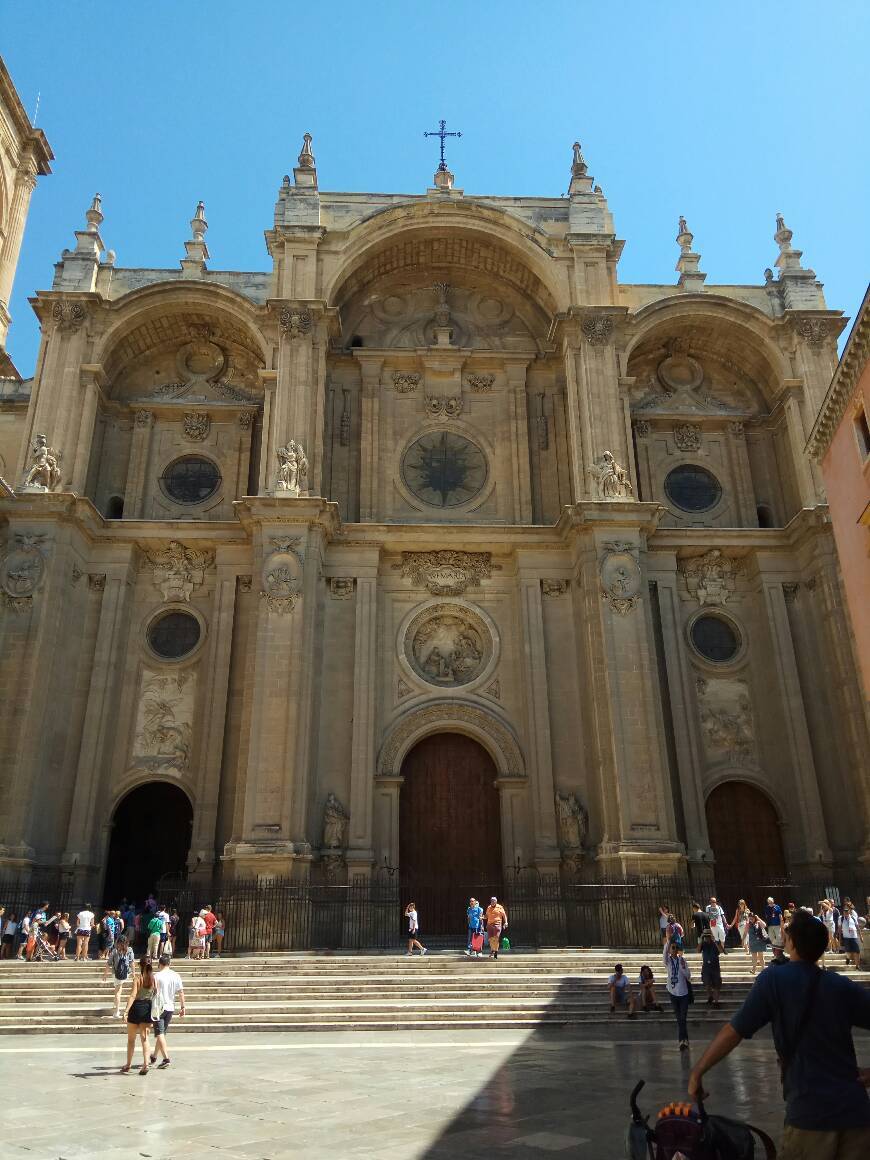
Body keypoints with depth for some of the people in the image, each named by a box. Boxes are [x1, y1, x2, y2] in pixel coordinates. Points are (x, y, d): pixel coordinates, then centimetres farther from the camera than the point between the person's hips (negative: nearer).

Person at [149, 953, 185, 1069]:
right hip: (170, 1008, 5)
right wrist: (182, 1007, 8)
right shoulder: (176, 976, 2)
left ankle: (166, 1058, -14)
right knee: (162, 1033, 19)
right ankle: (154, 1056, 34)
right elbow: (181, 992, 1)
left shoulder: (156, 976, -10)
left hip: (158, 1007, -5)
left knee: (159, 1033, -3)